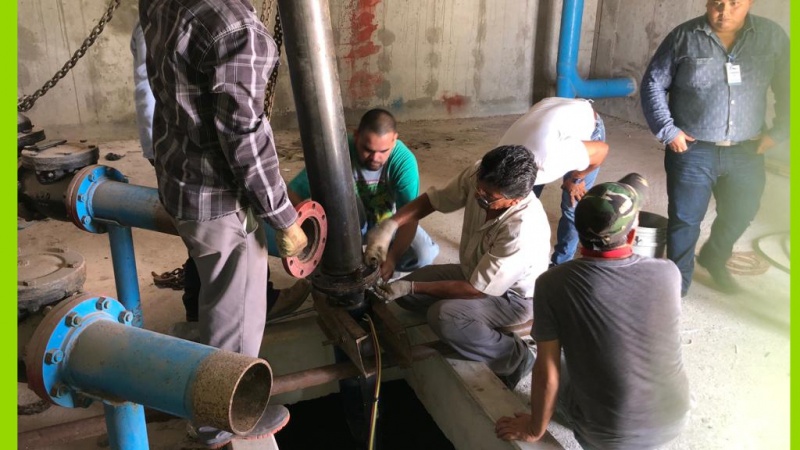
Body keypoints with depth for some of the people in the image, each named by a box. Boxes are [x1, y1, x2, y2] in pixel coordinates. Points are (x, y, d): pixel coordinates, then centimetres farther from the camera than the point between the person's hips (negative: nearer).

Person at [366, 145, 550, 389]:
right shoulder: (480, 175, -23)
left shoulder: (522, 231, -39)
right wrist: (388, 225, -24)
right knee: (405, 294, -2)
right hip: (474, 272, 7)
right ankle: (487, 330, 4)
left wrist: (412, 287, -27)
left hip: (513, 296, -7)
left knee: (443, 316, -31)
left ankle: (514, 357, -8)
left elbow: (477, 290, -30)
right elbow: (434, 198, -8)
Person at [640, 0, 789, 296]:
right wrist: (667, 130, -10)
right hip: (692, 150, -3)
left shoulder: (772, 36, -1)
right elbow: (653, 84, -3)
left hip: (746, 151, 4)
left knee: (740, 214, 19)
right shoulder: (684, 37, -8)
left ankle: (714, 260, 47)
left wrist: (778, 132, 0)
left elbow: (788, 89, 8)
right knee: (685, 218, 3)